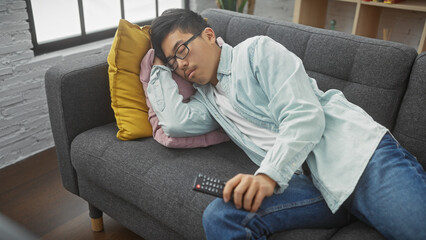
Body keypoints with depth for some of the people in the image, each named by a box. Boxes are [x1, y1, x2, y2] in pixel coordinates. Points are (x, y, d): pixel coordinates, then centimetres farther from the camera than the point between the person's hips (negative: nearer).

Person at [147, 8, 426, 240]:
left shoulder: (256, 50, 5)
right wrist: (161, 66, 16)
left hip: (358, 152, -4)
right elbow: (175, 121, 2)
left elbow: (305, 116, -7)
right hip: (314, 185, 4)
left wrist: (268, 175, -20)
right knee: (219, 217, -21)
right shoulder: (207, 98, 24)